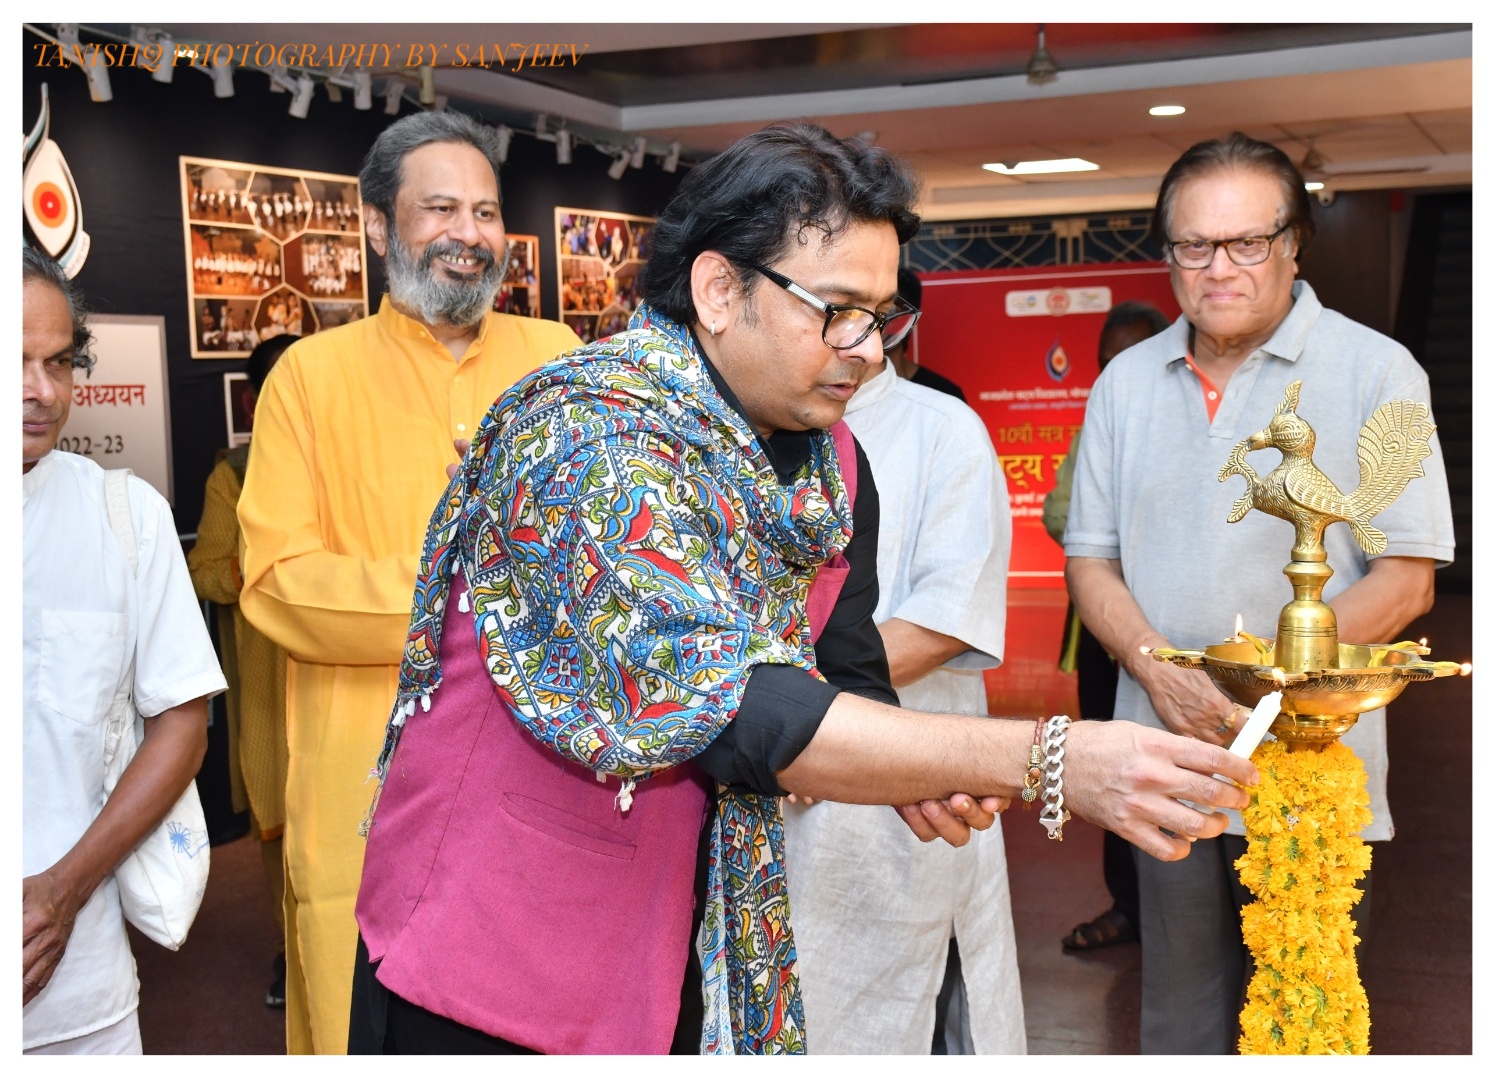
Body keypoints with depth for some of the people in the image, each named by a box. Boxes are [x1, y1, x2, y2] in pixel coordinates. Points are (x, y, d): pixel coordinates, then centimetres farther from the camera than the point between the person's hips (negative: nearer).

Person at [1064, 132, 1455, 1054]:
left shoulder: (1376, 372, -4)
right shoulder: (1127, 382, 7)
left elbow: (1405, 580, -8)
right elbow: (1091, 560, 8)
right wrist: (1160, 672, -10)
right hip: (1167, 764, 3)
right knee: (1178, 1011, 14)